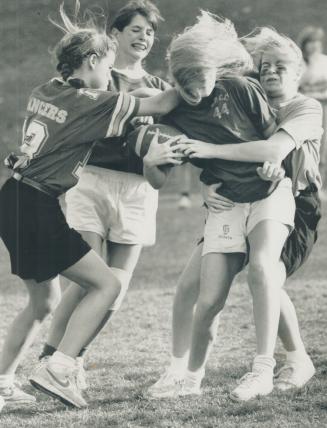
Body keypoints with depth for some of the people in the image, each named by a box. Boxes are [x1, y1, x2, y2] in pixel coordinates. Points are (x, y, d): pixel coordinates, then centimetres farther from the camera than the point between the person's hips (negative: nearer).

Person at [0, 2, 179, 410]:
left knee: (44, 300, 20)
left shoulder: (43, 92, 11)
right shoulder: (91, 103, -10)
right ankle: (57, 371, -12)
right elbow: (160, 105, -7)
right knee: (105, 284, -4)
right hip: (38, 209, -9)